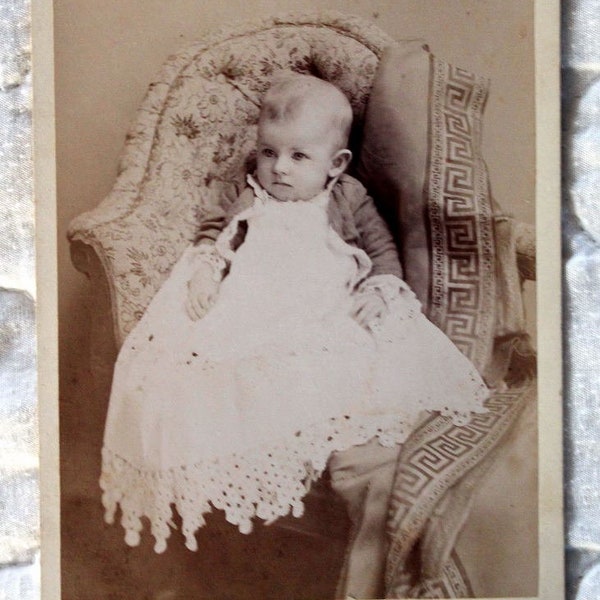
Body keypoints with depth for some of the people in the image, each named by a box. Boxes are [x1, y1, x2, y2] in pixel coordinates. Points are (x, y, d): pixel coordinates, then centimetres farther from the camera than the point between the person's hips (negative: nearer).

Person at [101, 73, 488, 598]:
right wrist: (204, 273, -3)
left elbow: (384, 251, 14)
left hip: (332, 323, -2)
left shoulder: (349, 200, 14)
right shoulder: (251, 204, 19)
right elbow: (214, 237, 18)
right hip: (254, 327, 3)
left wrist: (378, 292, -5)